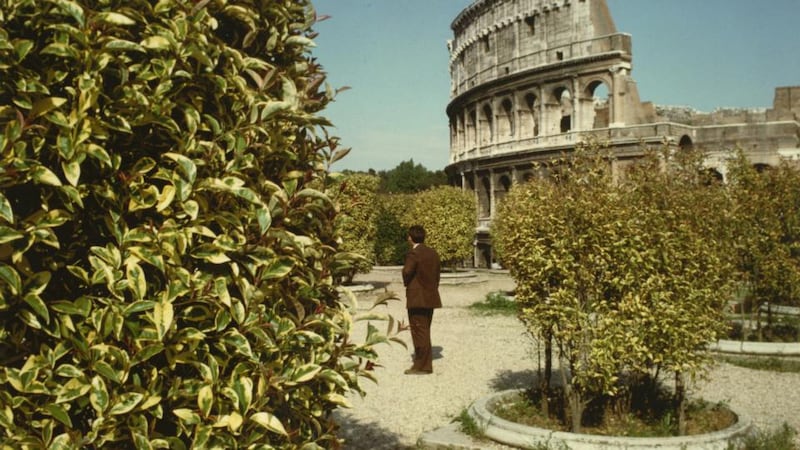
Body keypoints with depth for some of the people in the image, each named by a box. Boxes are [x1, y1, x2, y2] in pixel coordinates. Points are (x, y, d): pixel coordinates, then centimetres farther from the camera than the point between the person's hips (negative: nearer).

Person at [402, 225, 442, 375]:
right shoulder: (433, 253, 10)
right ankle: (425, 364, 24)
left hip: (417, 298, -8)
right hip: (430, 297, 8)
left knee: (419, 332, -1)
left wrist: (407, 283, -6)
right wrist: (432, 287, 12)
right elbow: (437, 272, 11)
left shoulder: (414, 253, -15)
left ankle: (422, 366, 3)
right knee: (424, 331, 17)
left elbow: (407, 271, -25)